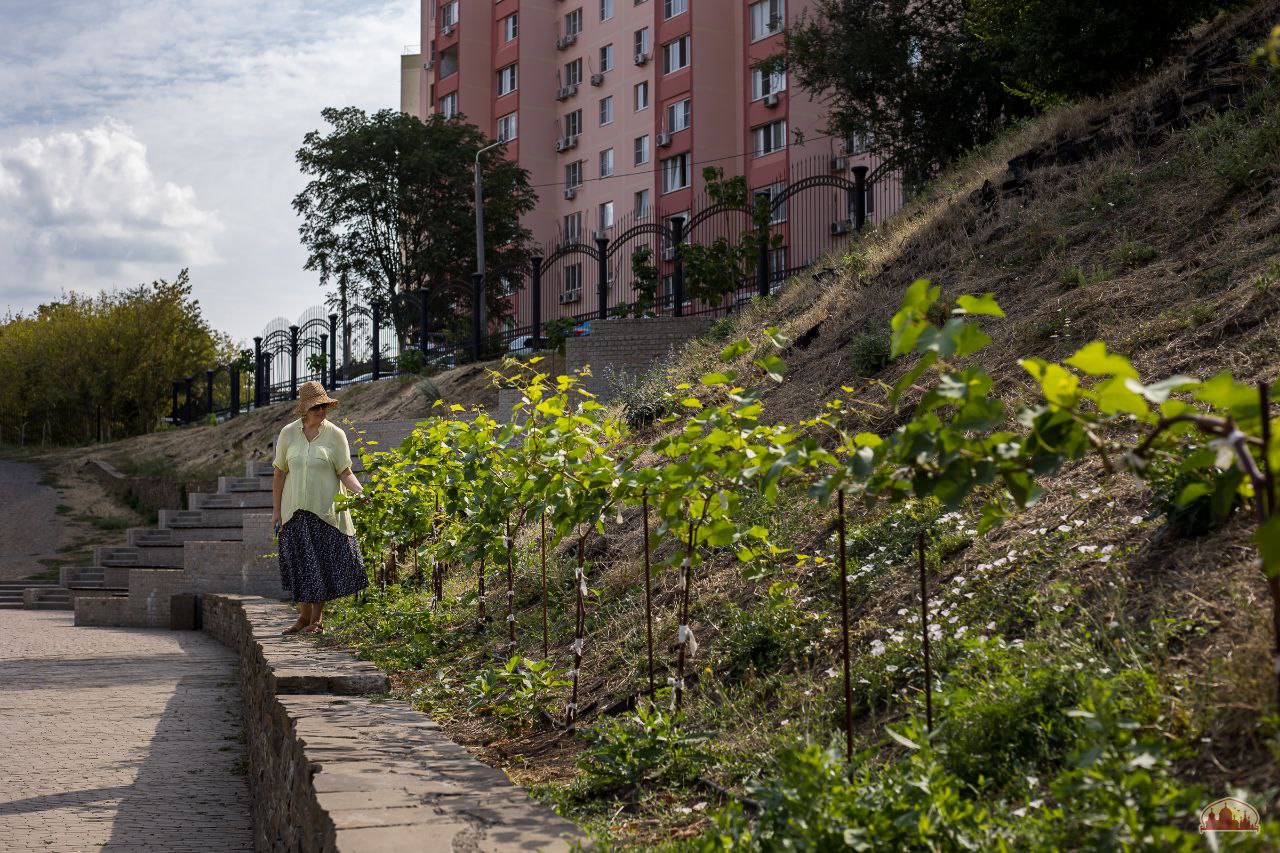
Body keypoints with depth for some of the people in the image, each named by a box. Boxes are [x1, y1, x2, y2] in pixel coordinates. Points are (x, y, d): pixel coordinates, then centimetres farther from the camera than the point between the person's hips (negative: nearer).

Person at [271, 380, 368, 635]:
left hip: (326, 510, -2)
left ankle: (317, 619, 11)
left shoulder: (335, 435, -2)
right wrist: (276, 509, 5)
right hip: (295, 510, 2)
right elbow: (279, 472, 8)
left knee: (322, 563, 1)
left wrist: (361, 493, -22)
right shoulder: (288, 433, 3)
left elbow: (345, 472, -4)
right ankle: (304, 616, 18)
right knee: (299, 563, 4)